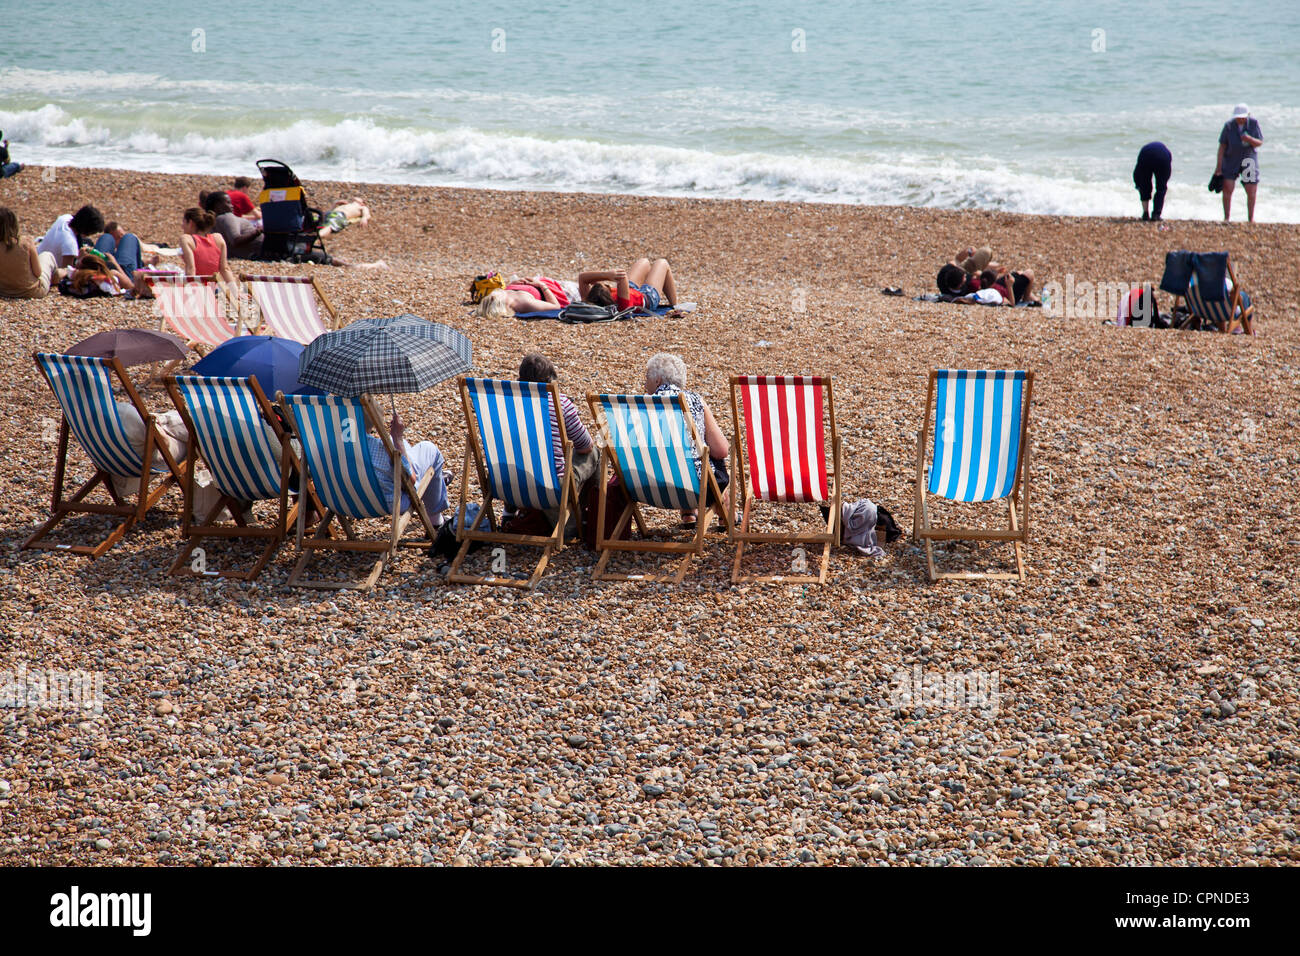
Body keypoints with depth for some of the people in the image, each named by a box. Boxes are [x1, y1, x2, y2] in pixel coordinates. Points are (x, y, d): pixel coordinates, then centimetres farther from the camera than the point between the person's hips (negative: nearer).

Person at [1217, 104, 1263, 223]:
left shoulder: (1254, 123, -10)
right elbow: (1222, 145, -7)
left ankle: (1251, 218, 18)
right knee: (1227, 190, -10)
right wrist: (1218, 166, -9)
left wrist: (1250, 139, -31)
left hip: (1249, 161, 1)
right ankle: (1226, 218, 0)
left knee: (1251, 192, 2)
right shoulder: (1229, 125, -11)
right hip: (1231, 161, -1)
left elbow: (1260, 143, -8)